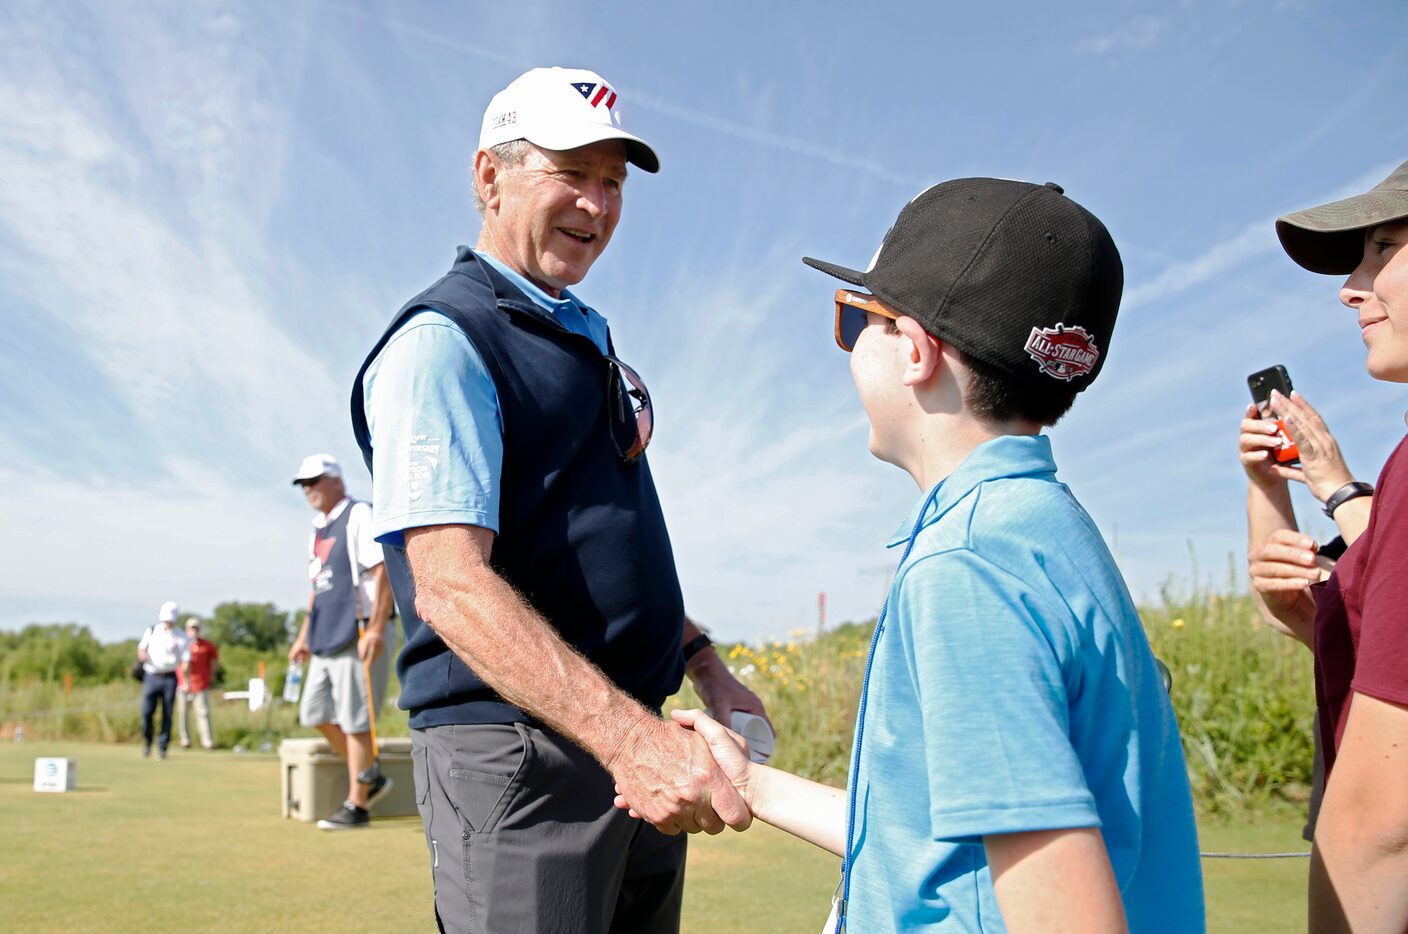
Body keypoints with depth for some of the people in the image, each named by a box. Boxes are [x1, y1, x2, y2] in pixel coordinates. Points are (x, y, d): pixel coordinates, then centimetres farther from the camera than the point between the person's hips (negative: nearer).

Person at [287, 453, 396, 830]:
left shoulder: (359, 516, -8)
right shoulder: (317, 530, 18)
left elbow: (383, 573, -17)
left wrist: (375, 630, -23)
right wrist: (304, 636, 21)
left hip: (357, 635, -9)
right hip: (326, 638, 9)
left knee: (354, 720, -6)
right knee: (316, 713, 11)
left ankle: (357, 805, 1)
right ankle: (371, 778, 23)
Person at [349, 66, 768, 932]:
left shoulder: (588, 341, 17)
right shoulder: (442, 342, -11)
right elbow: (451, 585, -24)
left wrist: (703, 663, 17)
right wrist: (627, 732, -34)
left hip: (634, 744, 9)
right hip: (515, 756, -9)